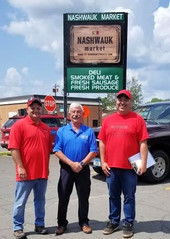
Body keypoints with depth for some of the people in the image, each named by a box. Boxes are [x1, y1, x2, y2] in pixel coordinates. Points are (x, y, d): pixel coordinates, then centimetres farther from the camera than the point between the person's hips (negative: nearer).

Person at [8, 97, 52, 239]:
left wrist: (46, 167, 12)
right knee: (20, 202, 6)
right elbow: (14, 148, -11)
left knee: (40, 200, 15)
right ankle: (18, 228, 19)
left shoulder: (46, 128, 11)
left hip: (43, 172, 5)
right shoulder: (19, 125, -6)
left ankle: (39, 224, 29)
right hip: (26, 173, -5)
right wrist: (20, 167, -16)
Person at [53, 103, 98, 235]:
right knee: (63, 197, 6)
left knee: (83, 197, 9)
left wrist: (81, 163, -14)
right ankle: (62, 223, 20)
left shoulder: (89, 131, 2)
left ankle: (84, 222, 24)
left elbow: (93, 151, -2)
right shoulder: (62, 131, 2)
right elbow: (57, 151, -5)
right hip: (66, 169, 0)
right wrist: (71, 163, -15)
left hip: (83, 169, 0)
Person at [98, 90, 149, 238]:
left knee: (129, 197, 8)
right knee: (113, 196, 15)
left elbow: (143, 143, -5)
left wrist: (143, 163, -11)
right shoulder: (108, 120, 8)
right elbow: (102, 142, 9)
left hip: (130, 166, -3)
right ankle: (113, 222, 29)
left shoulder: (137, 119, -2)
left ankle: (128, 224, 21)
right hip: (111, 166, 3)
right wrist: (103, 162, 3)